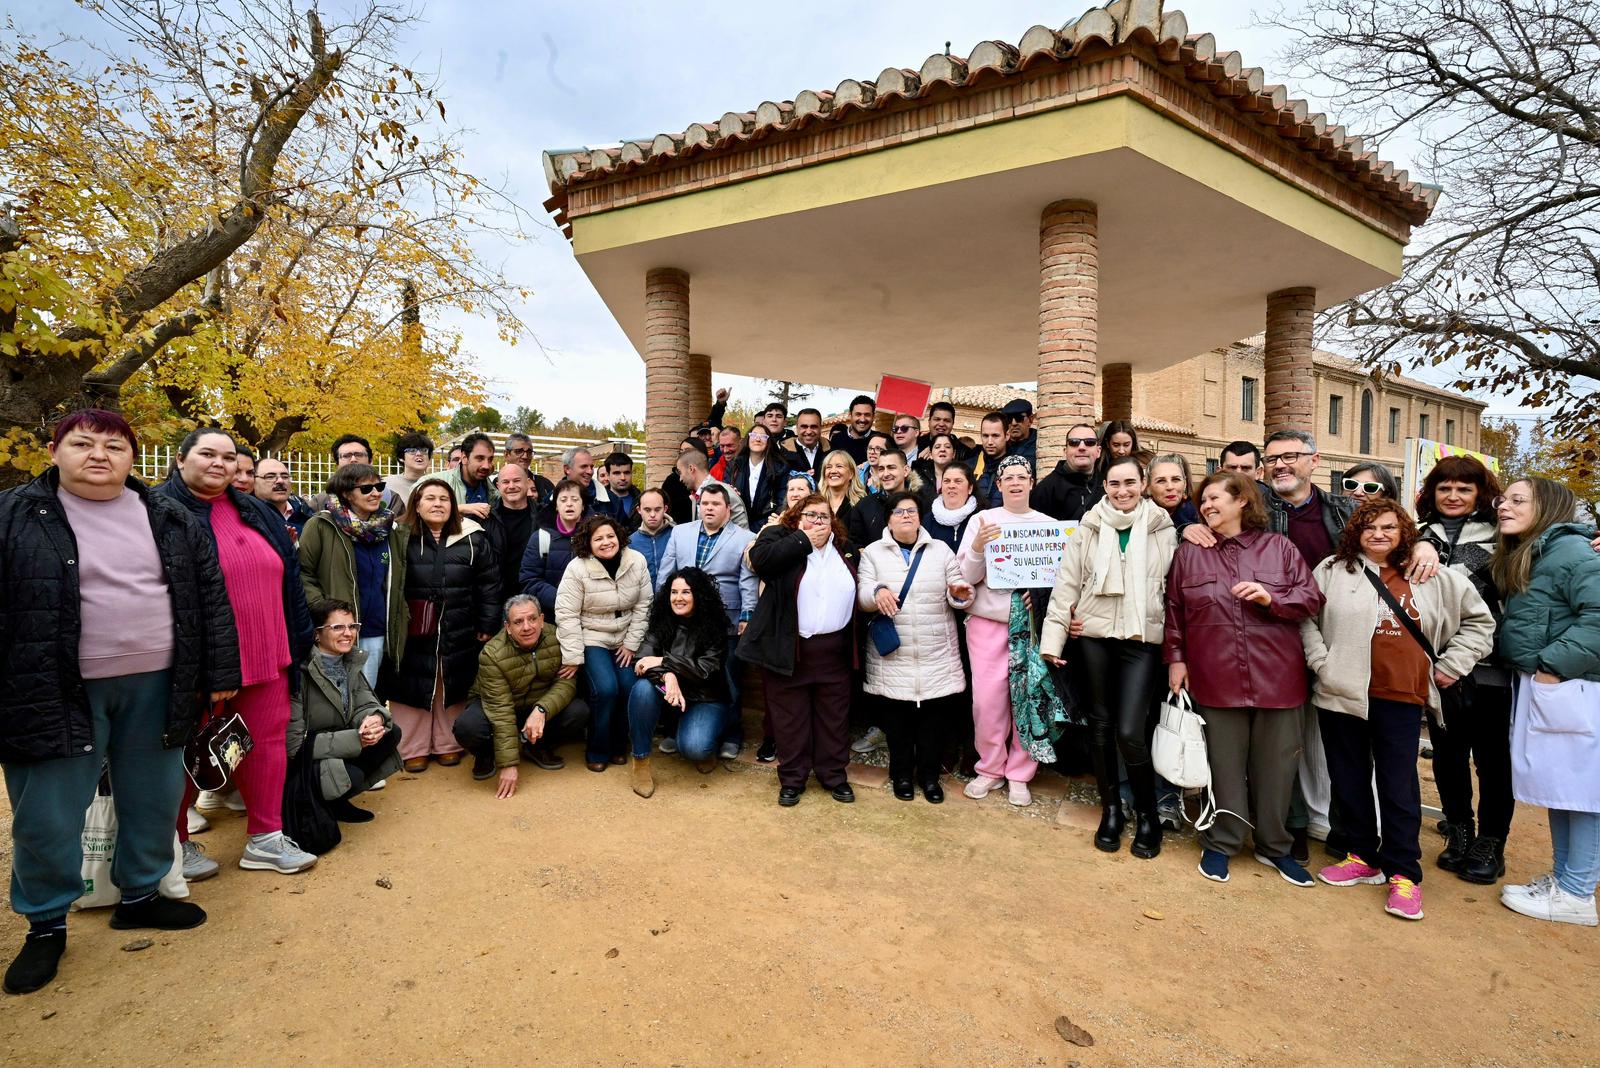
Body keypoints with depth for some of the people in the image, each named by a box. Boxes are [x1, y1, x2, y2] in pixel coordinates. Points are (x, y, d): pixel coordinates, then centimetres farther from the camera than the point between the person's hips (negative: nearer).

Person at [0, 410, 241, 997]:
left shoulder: (173, 520, 4)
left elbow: (210, 597, 7)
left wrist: (219, 674, 5)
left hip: (155, 686, 3)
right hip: (57, 691, -2)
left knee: (154, 799, 14)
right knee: (47, 815, 7)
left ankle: (140, 896, 36)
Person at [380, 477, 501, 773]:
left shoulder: (473, 539, 1)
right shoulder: (401, 538, -2)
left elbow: (489, 584, 2)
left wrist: (487, 626, -1)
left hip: (458, 635, 1)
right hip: (413, 634, -1)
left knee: (452, 690, 12)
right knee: (412, 691, 7)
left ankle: (449, 744, 27)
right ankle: (412, 749, 22)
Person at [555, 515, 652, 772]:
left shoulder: (637, 562, -6)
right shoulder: (577, 568, -15)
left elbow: (642, 606, -1)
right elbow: (566, 615, -13)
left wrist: (631, 643, -3)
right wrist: (573, 657, -14)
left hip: (624, 640, 3)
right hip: (591, 639, -3)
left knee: (629, 688, -14)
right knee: (606, 689, -20)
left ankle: (618, 746, 11)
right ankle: (597, 752, 3)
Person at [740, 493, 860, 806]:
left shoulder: (845, 548, 11)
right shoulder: (779, 535, -1)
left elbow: (858, 589, 15)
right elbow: (760, 558, -22)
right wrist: (805, 541, -16)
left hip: (834, 650, 4)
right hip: (788, 648, -3)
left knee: (834, 716, 11)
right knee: (790, 716, 6)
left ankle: (834, 775, 26)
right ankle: (792, 778, 20)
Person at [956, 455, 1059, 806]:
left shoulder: (1048, 524, 8)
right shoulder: (981, 520, 5)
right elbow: (966, 577, 1)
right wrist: (977, 547, -17)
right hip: (987, 620, 0)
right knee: (987, 699, 0)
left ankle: (1019, 774, 19)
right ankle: (990, 768, 20)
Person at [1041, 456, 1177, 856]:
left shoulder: (1163, 529, 3)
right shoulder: (1089, 527, 4)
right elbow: (1067, 583, 3)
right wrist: (1053, 636, -1)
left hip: (1143, 639, -2)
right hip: (1094, 635, 2)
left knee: (1130, 732, -9)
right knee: (1100, 724, 10)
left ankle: (1147, 814, 15)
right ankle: (1111, 809, 27)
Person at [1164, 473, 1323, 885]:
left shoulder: (1279, 548, 4)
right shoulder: (1189, 552, 5)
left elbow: (1312, 599, 2)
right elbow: (1174, 610, 6)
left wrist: (1271, 598, -15)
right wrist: (1175, 658, 2)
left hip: (1276, 677, 1)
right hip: (1217, 680, 0)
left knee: (1275, 765, 10)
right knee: (1224, 763, 8)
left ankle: (1275, 846, 29)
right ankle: (1219, 844, 23)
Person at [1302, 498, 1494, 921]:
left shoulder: (1433, 578, 6)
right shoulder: (1333, 570, 1)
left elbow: (1479, 620, 17)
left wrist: (1451, 665, 10)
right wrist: (1320, 661, -8)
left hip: (1402, 697, 0)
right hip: (1343, 695, 0)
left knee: (1399, 785, 4)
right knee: (1349, 779, 10)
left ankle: (1402, 872, 18)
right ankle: (1363, 856, 26)